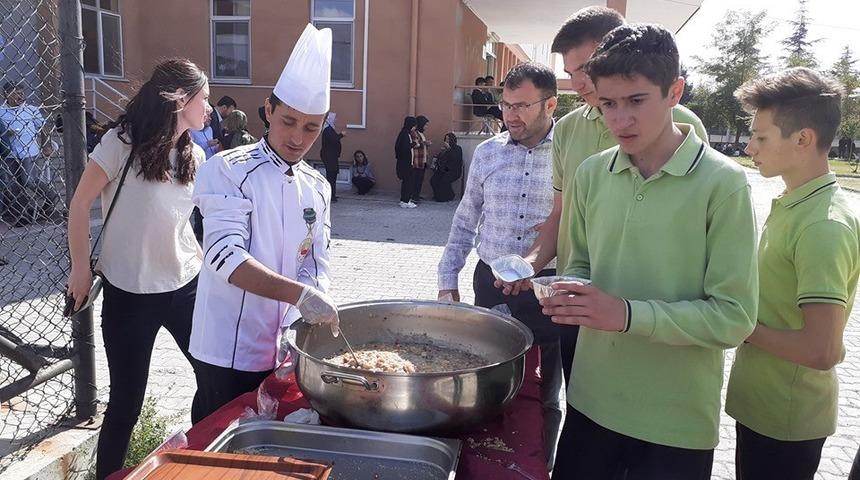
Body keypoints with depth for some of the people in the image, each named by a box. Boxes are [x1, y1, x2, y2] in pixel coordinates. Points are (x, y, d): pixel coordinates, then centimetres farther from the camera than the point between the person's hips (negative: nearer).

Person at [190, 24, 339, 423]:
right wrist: (299, 294, -35)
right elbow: (226, 256, -22)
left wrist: (314, 306, -16)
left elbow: (317, 265, 5)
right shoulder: (227, 170, -11)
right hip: (229, 351, -5)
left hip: (285, 349, 5)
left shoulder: (317, 188, 6)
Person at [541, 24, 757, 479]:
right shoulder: (591, 174, 0)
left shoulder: (722, 183, -14)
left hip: (677, 422, -4)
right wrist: (569, 295, -10)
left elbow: (734, 317, -15)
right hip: (591, 401, 4)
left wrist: (629, 314, -26)